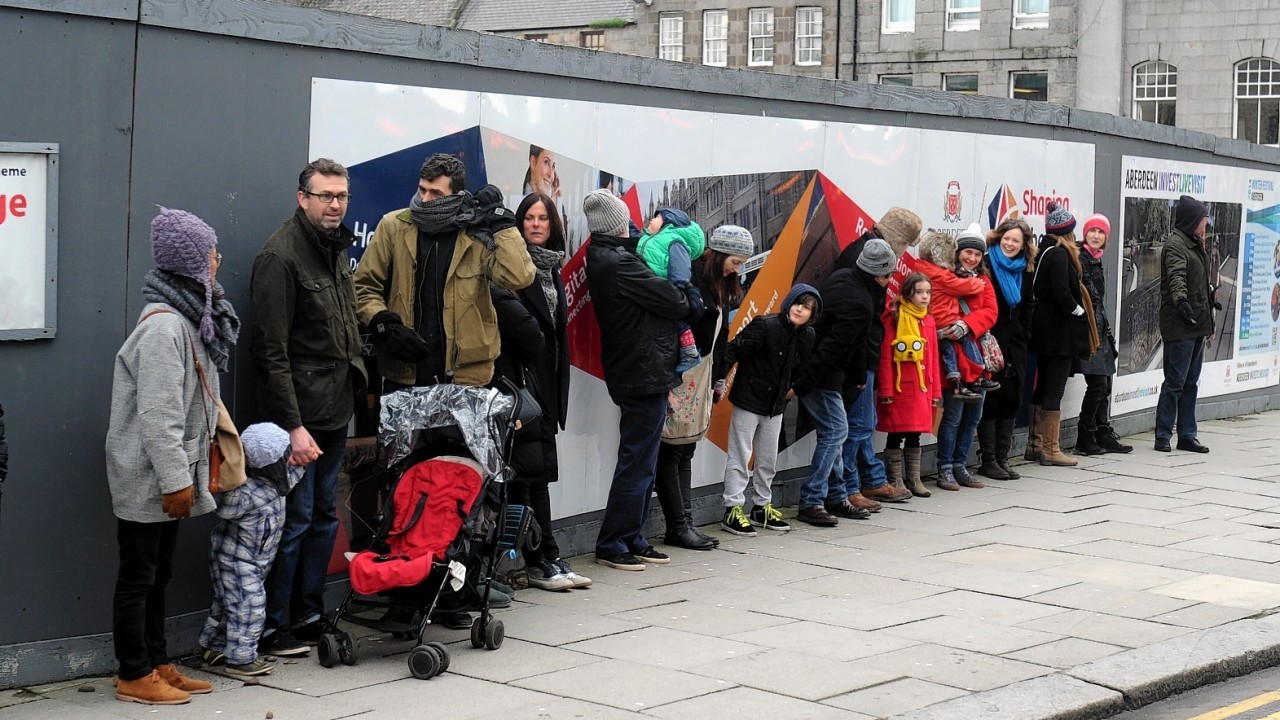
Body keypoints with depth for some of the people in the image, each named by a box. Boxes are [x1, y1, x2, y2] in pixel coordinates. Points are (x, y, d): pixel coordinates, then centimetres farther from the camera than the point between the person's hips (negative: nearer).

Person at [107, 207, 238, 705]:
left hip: (166, 476, 10)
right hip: (147, 478, -10)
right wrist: (176, 479, -23)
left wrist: (187, 473, 16)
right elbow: (157, 415, -24)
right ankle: (134, 677, 9)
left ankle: (157, 665, 25)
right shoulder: (164, 326, -21)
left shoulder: (188, 318, 10)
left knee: (157, 575, 16)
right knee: (137, 577, 1)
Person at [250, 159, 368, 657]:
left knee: (325, 515, 14)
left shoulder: (336, 249, 13)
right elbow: (273, 352, -18)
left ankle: (309, 615, 24)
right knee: (294, 518, -5)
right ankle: (272, 627, 4)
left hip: (336, 409, 9)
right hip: (300, 413, -9)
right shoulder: (280, 256, -14)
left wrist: (355, 378, 13)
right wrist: (293, 426, -21)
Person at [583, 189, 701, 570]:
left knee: (640, 462, 16)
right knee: (637, 463, -3)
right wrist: (690, 299, 3)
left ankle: (631, 539, 22)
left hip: (635, 373, 10)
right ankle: (612, 545, 3)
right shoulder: (618, 263, -19)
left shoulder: (603, 257, 12)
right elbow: (673, 302, -16)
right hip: (644, 374, -10)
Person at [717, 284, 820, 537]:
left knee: (768, 459, 15)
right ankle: (732, 511, 3)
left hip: (776, 404, 7)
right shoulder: (765, 326, -20)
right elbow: (733, 351, -19)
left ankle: (761, 508, 27)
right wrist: (720, 380, -22)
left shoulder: (807, 337, -2)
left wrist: (793, 389, 11)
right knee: (740, 457, -2)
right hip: (748, 400, -7)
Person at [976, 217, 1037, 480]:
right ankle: (988, 460, 0)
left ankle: (1002, 457, 12)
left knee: (1011, 399, 6)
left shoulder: (1026, 271, 13)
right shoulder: (986, 266, -7)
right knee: (991, 399, -4)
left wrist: (1024, 336, 12)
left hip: (1015, 344, 6)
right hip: (990, 342, -6)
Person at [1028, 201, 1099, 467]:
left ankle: (1039, 443, 22)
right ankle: (1051, 450, -2)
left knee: (1042, 386, 15)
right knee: (1055, 389, -5)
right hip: (1060, 330, -9)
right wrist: (1080, 312, -7)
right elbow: (1062, 293, -23)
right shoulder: (1060, 255, -14)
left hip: (1043, 327, 9)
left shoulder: (1045, 252, 11)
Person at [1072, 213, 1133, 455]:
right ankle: (1085, 439, -3)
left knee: (1104, 385, 10)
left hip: (1099, 329, 9)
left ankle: (1103, 435, 17)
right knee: (1097, 384, -10)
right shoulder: (1080, 259, -11)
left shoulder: (1097, 261, 18)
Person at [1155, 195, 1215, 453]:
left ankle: (1187, 435, 16)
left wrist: (1210, 301, 44)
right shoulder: (1175, 243, -11)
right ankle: (1163, 435, 1)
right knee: (1175, 382, -6)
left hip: (1196, 324, 10)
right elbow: (1177, 276, -28)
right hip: (1179, 325, -10)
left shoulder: (1194, 244, 19)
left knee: (1191, 382, 11)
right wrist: (1181, 300, -44)